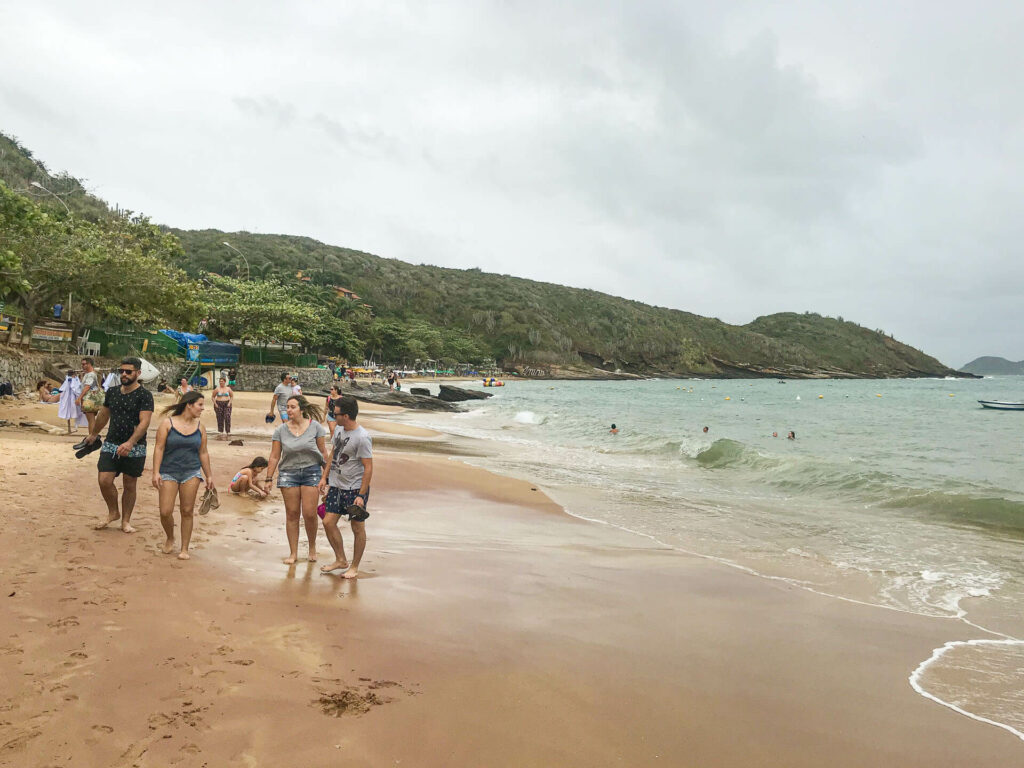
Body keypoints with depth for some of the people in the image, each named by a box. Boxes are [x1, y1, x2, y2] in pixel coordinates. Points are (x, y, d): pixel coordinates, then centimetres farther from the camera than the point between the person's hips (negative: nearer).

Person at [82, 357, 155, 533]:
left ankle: (125, 521, 20)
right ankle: (113, 512, 18)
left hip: (134, 448, -4)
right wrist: (93, 434, 34)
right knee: (104, 480, -7)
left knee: (130, 485, 5)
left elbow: (144, 422, -19)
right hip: (111, 444, 4)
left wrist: (130, 443, -31)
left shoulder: (144, 395, -9)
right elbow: (103, 415, 25)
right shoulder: (112, 392, 9)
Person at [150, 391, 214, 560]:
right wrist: (156, 472, -12)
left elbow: (203, 453, 11)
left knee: (187, 511, 2)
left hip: (191, 473, 2)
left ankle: (184, 549, 13)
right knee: (165, 512, -5)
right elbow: (159, 448, -6)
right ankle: (170, 539, 25)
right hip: (169, 472, -2)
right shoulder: (168, 423, -4)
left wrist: (209, 476, 11)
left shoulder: (200, 427, 7)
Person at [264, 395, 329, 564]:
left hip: (311, 472, -1)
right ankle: (293, 553, 16)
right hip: (289, 473, 1)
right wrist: (268, 479, 2)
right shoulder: (281, 430, -1)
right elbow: (274, 457, 3)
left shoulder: (315, 427, -3)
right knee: (292, 514, 4)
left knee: (309, 514, -5)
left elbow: (323, 452, 3)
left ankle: (312, 547, 20)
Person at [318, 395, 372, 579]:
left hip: (355, 489, -8)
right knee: (328, 522, 6)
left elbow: (368, 468, -17)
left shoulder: (362, 438, -19)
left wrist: (361, 495, -19)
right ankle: (341, 560, 23)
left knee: (358, 528, 3)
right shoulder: (338, 431, 6)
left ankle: (354, 567, 17)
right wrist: (324, 477, 15)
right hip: (336, 486, 8)